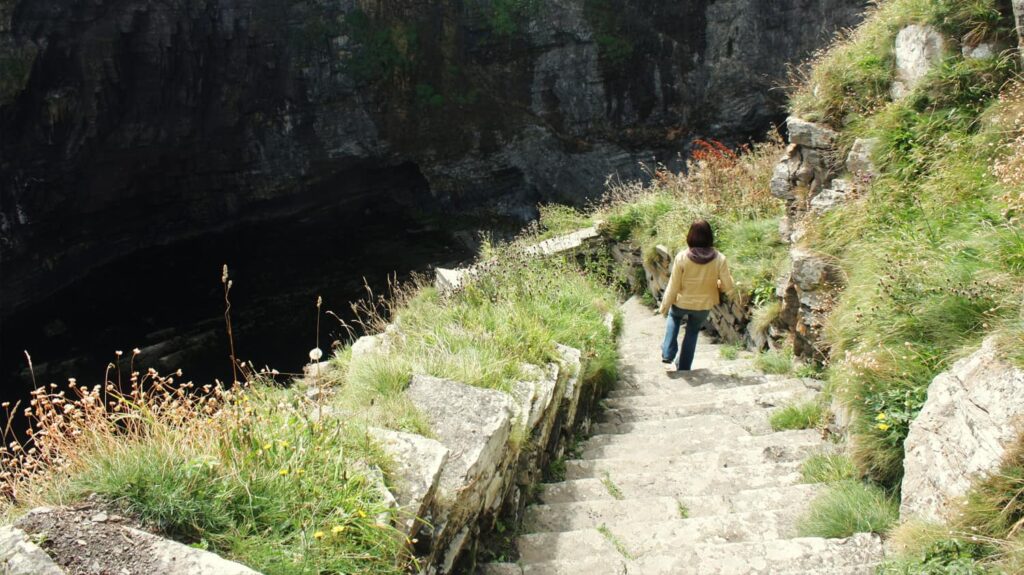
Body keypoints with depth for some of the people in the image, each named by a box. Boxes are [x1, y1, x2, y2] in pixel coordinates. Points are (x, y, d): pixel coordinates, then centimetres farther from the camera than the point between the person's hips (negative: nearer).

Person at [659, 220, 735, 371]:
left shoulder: (682, 257, -24)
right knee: (692, 332, 25)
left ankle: (668, 354, 23)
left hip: (682, 302, -1)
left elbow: (673, 286, -15)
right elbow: (728, 286, -12)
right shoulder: (720, 259, -21)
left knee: (674, 317, 33)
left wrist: (665, 306, -1)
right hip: (704, 305, 1)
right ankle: (684, 367, 34)